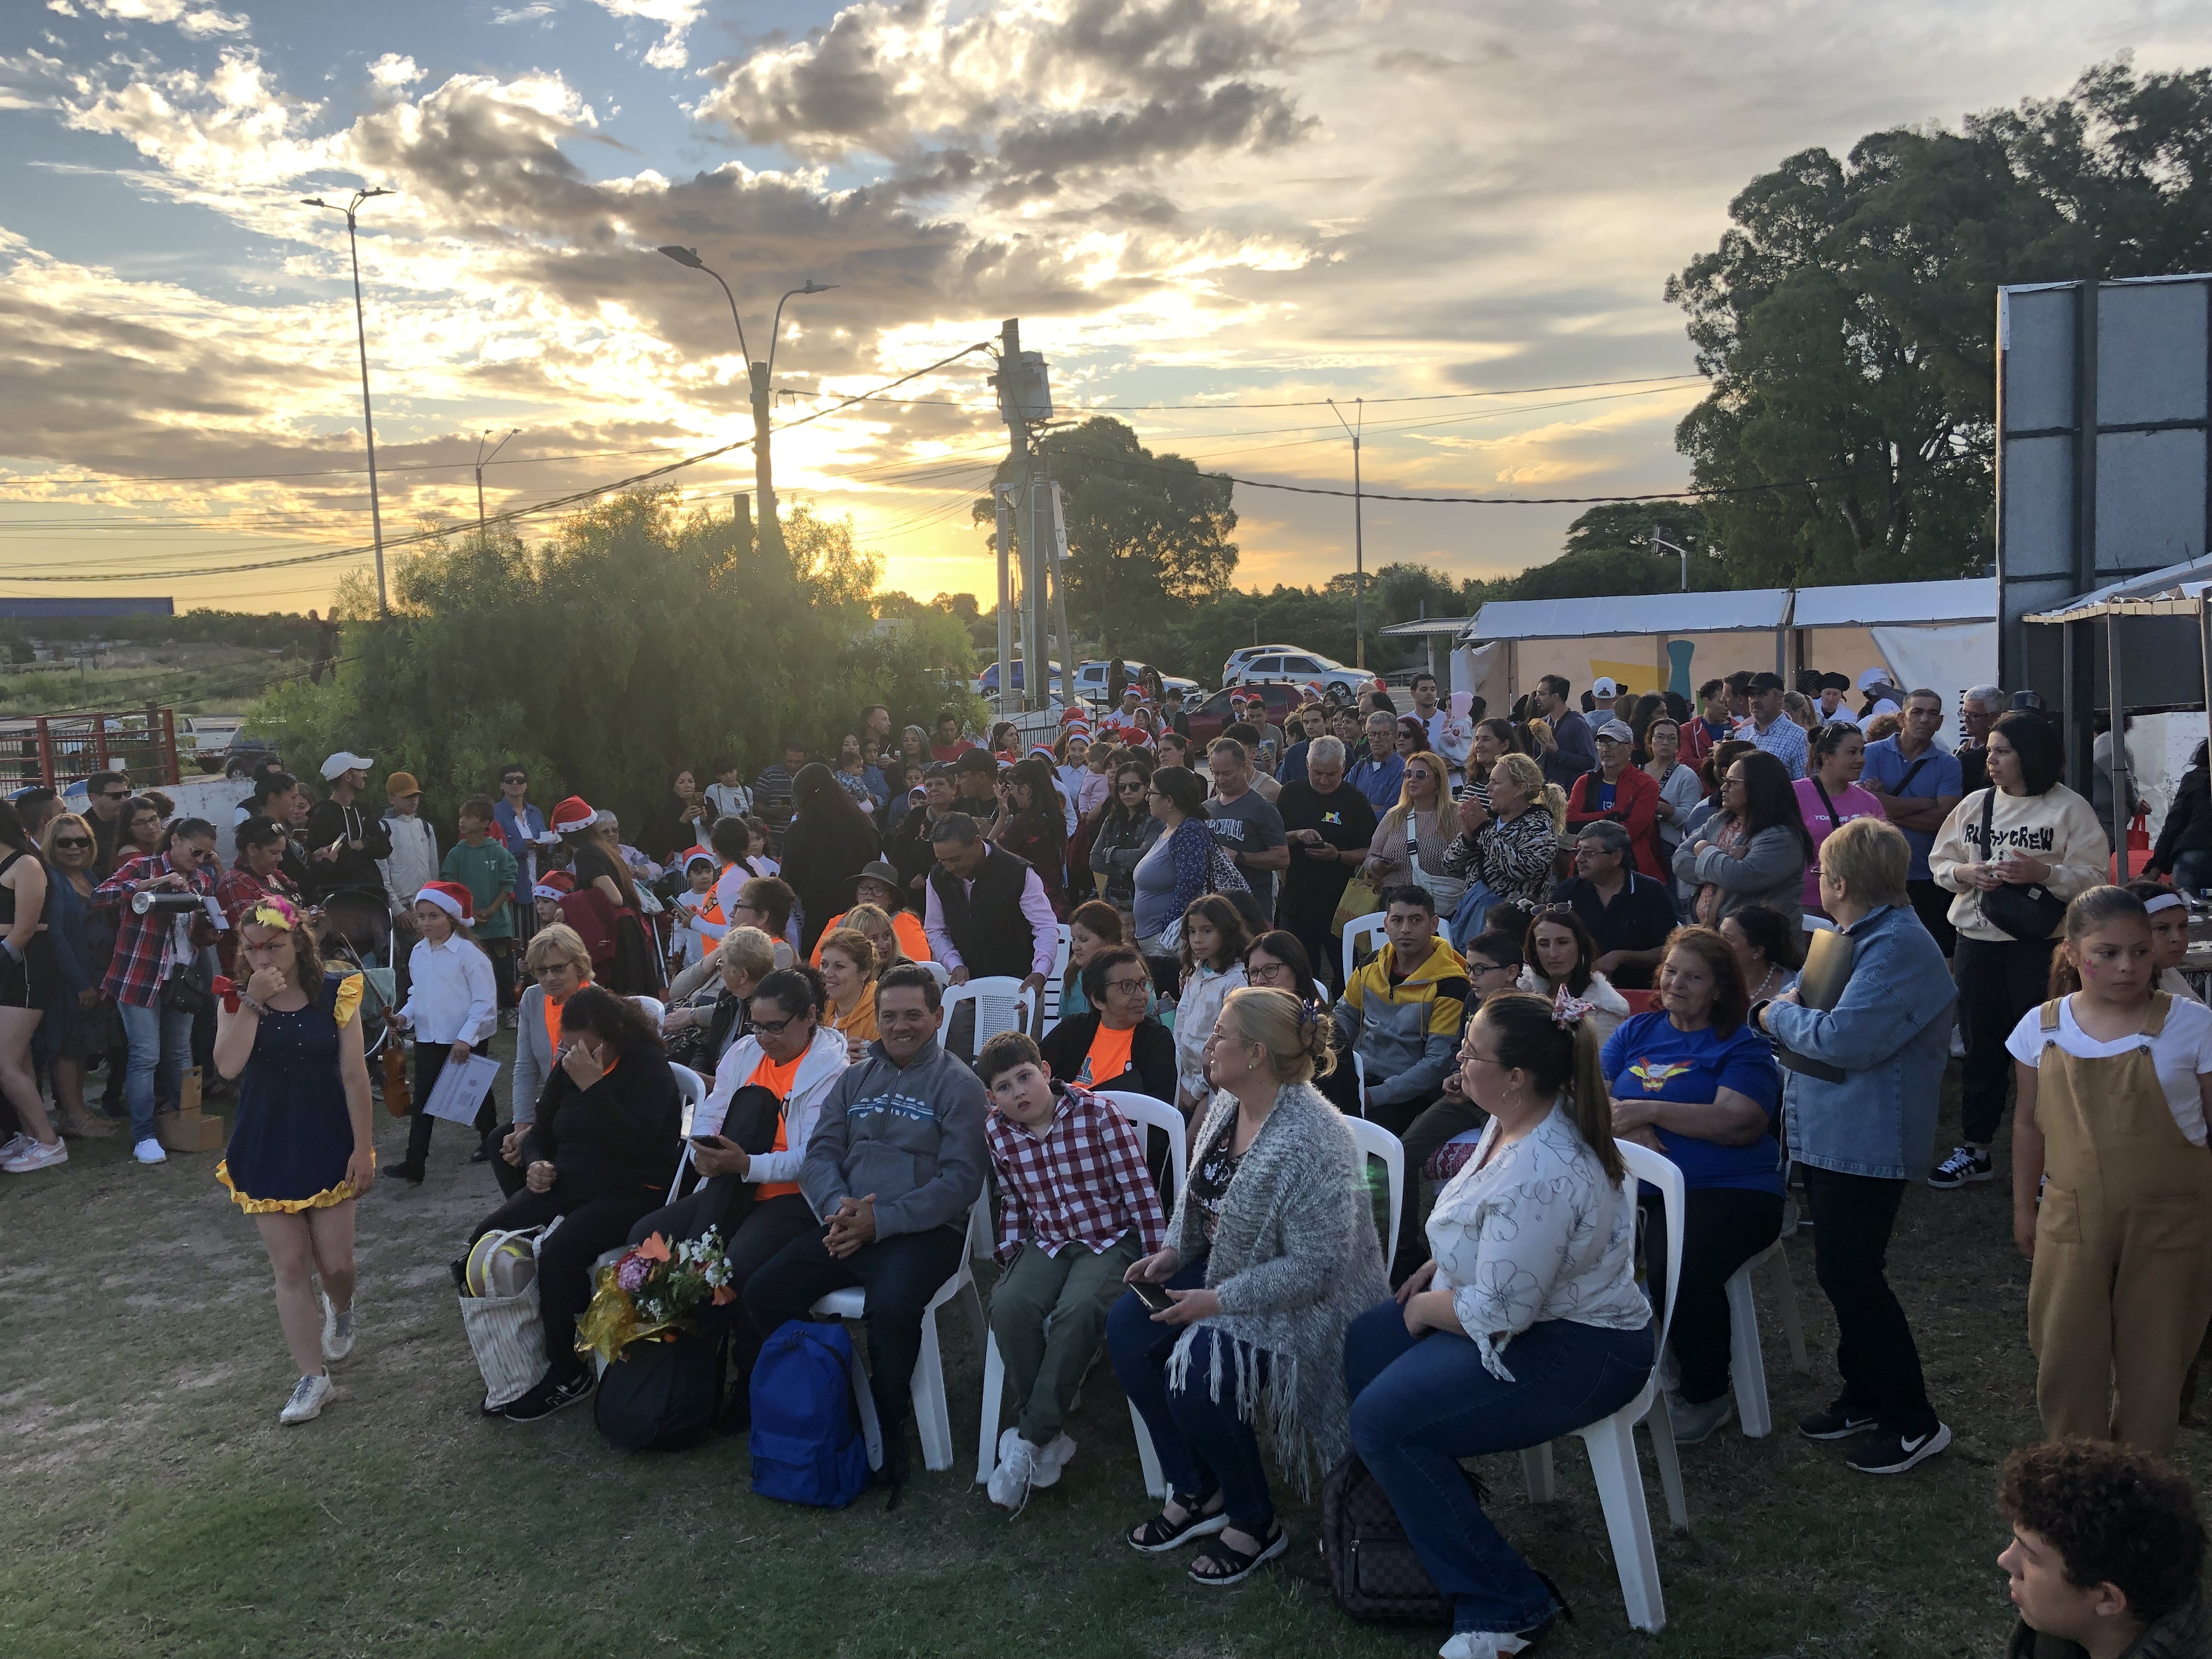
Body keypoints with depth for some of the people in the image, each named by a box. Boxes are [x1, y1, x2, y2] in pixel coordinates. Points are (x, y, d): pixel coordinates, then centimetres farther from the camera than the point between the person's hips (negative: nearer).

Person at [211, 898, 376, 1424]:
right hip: (266, 1149, 1)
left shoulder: (335, 991, -9)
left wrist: (363, 1148, -9)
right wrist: (252, 1002, -26)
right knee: (290, 1266, 3)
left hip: (327, 1144, -1)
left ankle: (341, 1310, 41)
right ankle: (313, 1377, 13)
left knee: (335, 1261, 5)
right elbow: (228, 1066, -21)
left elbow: (354, 1074, -8)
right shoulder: (237, 999, -4)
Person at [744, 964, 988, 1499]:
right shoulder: (854, 1080, 18)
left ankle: (888, 1433, -8)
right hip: (846, 1227, 6)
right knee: (761, 1295, -13)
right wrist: (837, 1207, -11)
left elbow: (960, 1180, -9)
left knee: (892, 1310, -34)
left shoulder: (958, 1085, -1)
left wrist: (881, 1221, -18)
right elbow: (820, 1154, 12)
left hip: (922, 1231, -6)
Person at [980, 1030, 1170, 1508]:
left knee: (1078, 1310, -33)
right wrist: (1010, 1255, 7)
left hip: (1111, 1240, -4)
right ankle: (1049, 1437, -15)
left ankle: (1029, 1438, -20)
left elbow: (1140, 1190, -12)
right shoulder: (998, 1132, -1)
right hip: (1047, 1243, 4)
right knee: (1010, 1305, -26)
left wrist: (1156, 1261, -14)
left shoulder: (1097, 1114, -15)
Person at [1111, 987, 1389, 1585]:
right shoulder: (1225, 1106, -1)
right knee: (1127, 1328, -5)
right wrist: (1173, 1251, -1)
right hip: (1223, 1270, 9)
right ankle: (1196, 1492, 10)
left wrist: (1217, 1301, -26)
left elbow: (1312, 1268, -28)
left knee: (1194, 1374, -25)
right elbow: (1197, 1196, 16)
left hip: (1295, 1304, -9)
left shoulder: (1312, 1143, -29)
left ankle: (1255, 1523, 1)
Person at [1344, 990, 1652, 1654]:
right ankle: (1434, 1495, 31)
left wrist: (1424, 1309, -11)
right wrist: (1437, 1267, 6)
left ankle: (1505, 1606, -5)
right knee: (1367, 1341, 14)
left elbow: (1496, 1315, -28)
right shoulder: (1517, 1120, -3)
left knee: (1380, 1418, -17)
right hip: (1527, 1307, 10)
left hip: (1576, 1351, -10)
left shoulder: (1541, 1177, -33)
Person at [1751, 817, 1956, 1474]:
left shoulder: (1897, 946, -22)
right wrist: (1785, 1007, 4)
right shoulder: (1862, 936, 11)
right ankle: (1864, 1397, 32)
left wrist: (1778, 1015, -12)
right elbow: (1822, 1006, 23)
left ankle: (1913, 1422, 8)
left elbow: (1845, 1038, -27)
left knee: (1849, 1274, -4)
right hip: (1831, 1131, 10)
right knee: (1844, 1273, 18)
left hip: (1866, 1141, -10)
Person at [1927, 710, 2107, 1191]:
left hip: (2040, 945, -4)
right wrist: (1964, 873, -10)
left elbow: (2095, 878, -10)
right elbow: (1939, 860, 10)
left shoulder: (2070, 809, -7)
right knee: (1980, 1047, 12)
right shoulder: (1975, 804, 6)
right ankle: (1974, 1149, 23)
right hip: (1978, 940, 4)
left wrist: (2043, 873, -24)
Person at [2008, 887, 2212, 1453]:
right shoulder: (2043, 1026, -2)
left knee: (2154, 1362, 11)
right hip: (2074, 1219, 2)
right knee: (2065, 1361, 9)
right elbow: (2029, 1123, 9)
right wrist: (2024, 1208, 12)